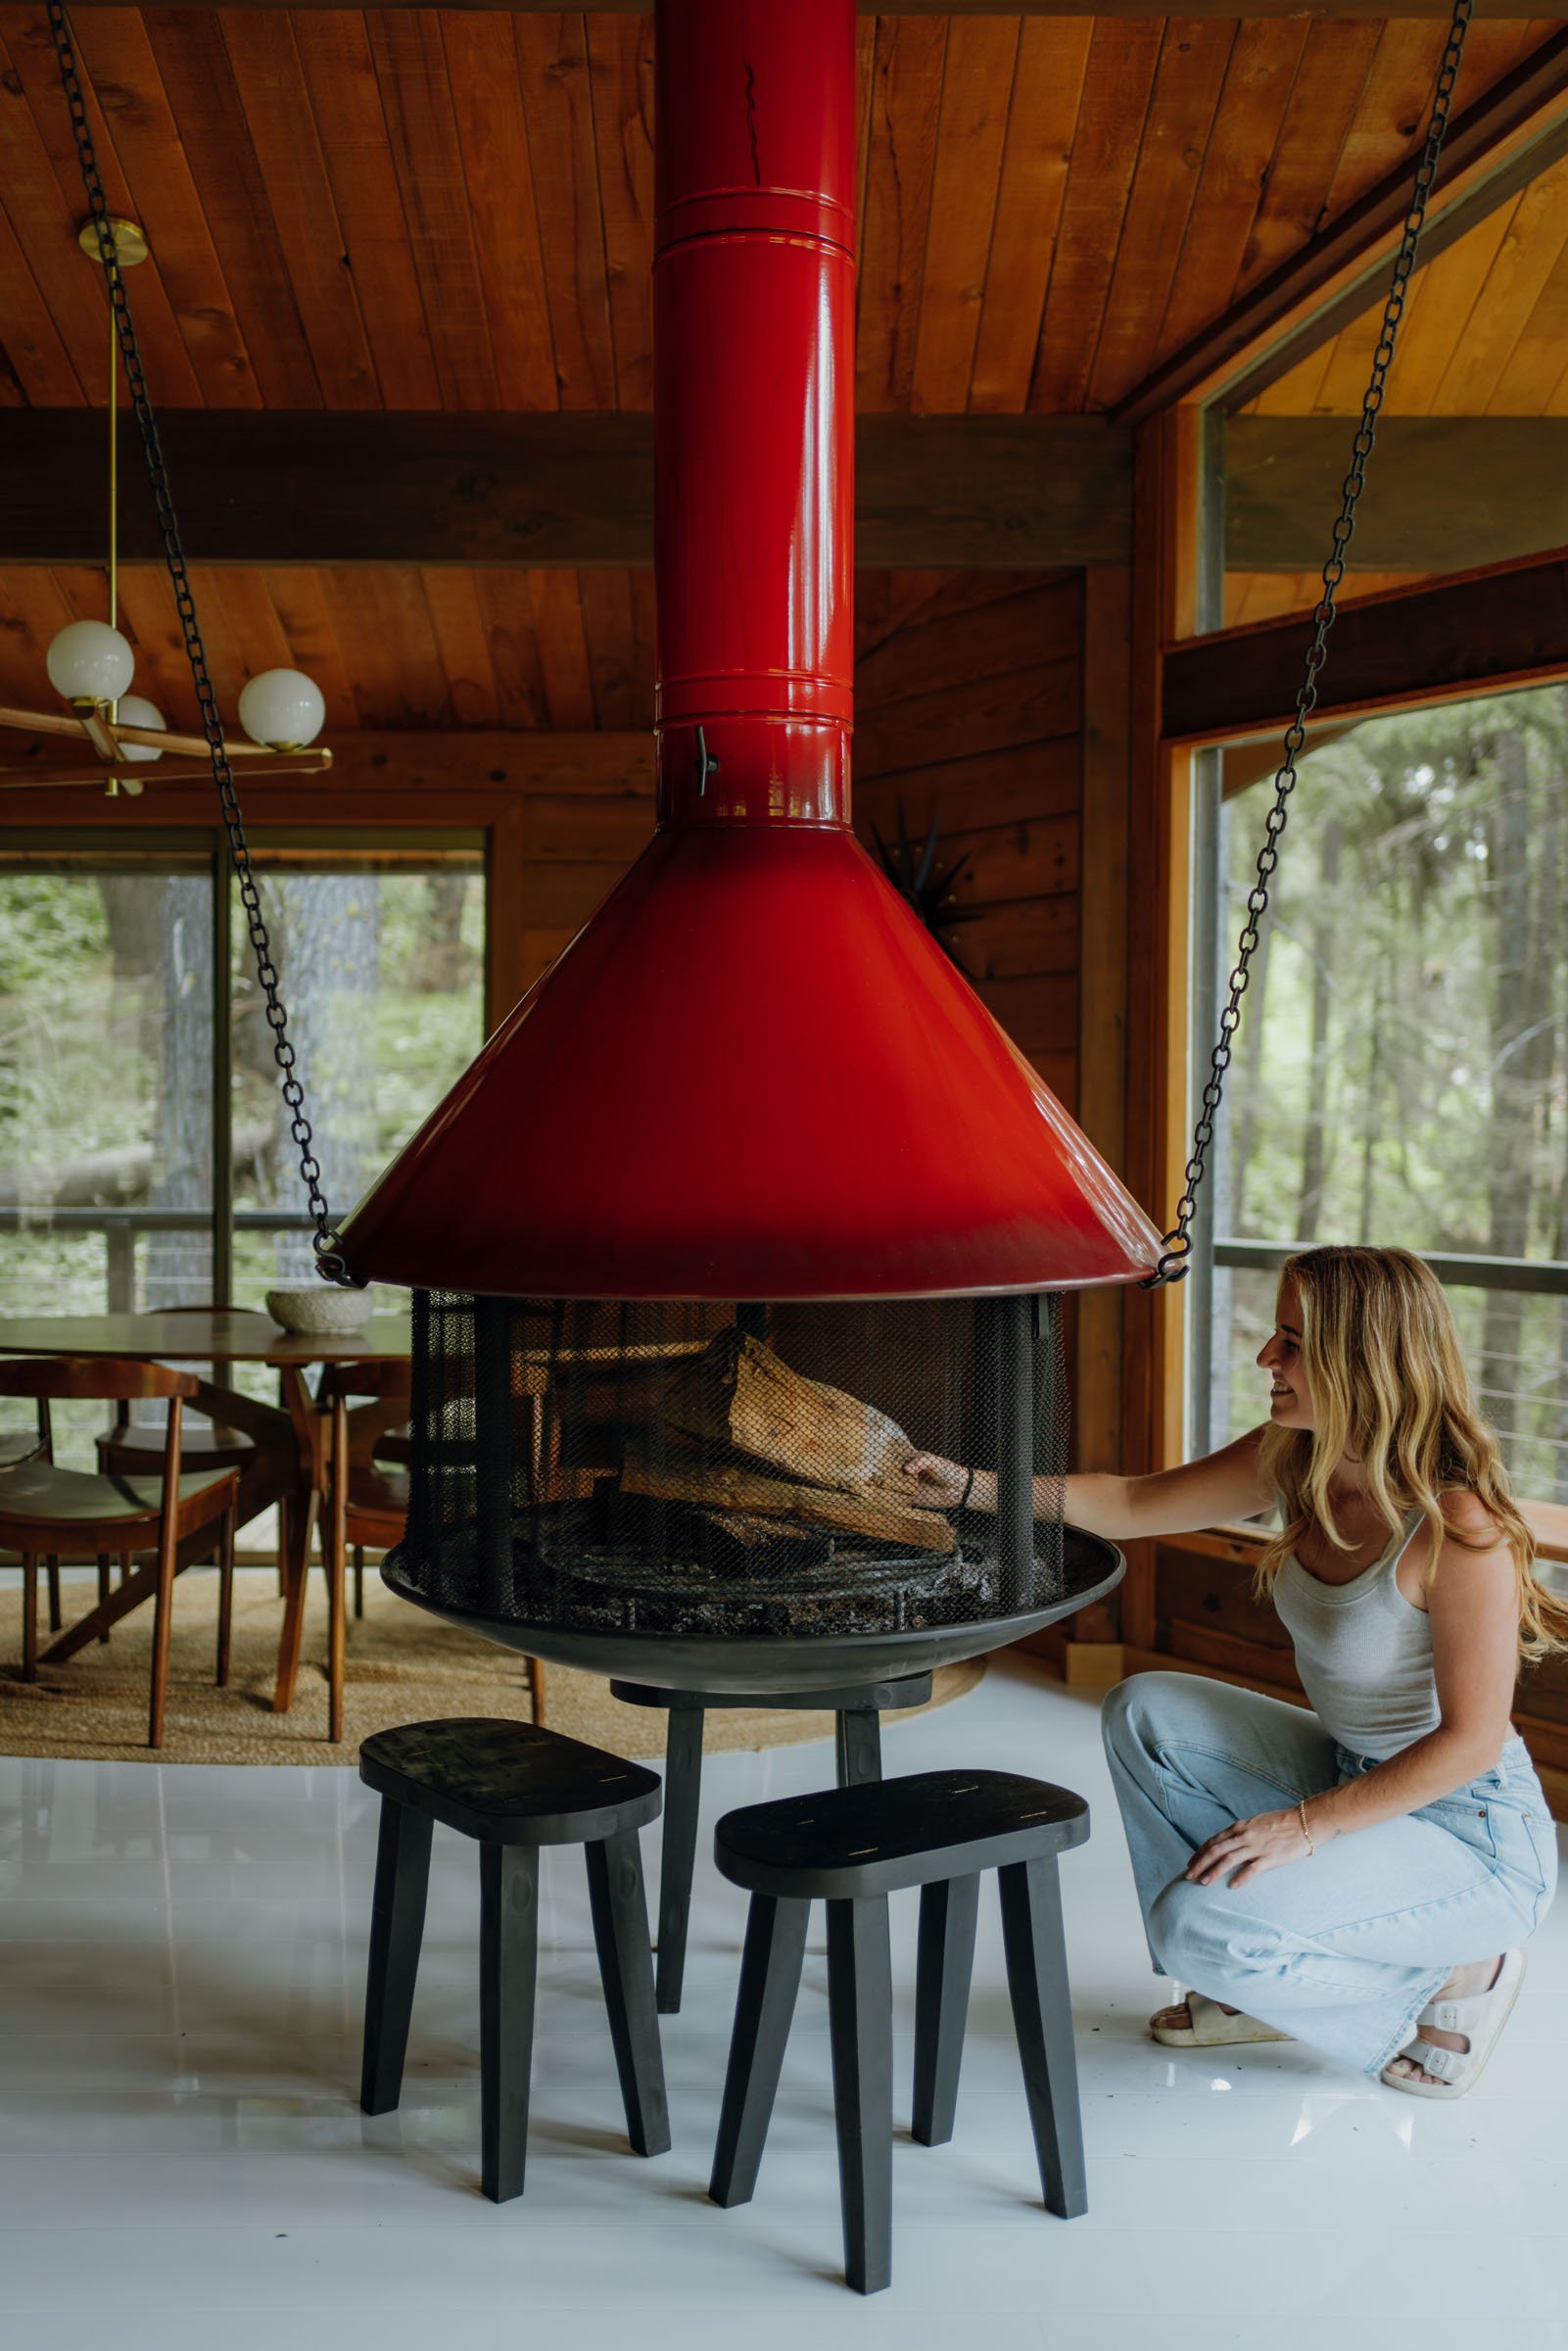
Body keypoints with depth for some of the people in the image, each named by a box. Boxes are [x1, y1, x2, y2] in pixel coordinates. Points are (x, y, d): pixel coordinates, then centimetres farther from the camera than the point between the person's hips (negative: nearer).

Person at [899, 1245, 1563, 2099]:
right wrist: (973, 1487, -7)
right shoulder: (1293, 1461, -6)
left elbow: (1472, 1738, -24)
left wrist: (1308, 1824, -24)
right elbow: (1135, 1505, 2)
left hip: (1472, 1832, -8)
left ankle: (1457, 1969, 2)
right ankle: (1265, 1988, 12)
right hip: (1352, 1775, 8)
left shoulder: (1459, 1527, -29)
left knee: (1202, 1926, -22)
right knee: (1144, 1713, -1)